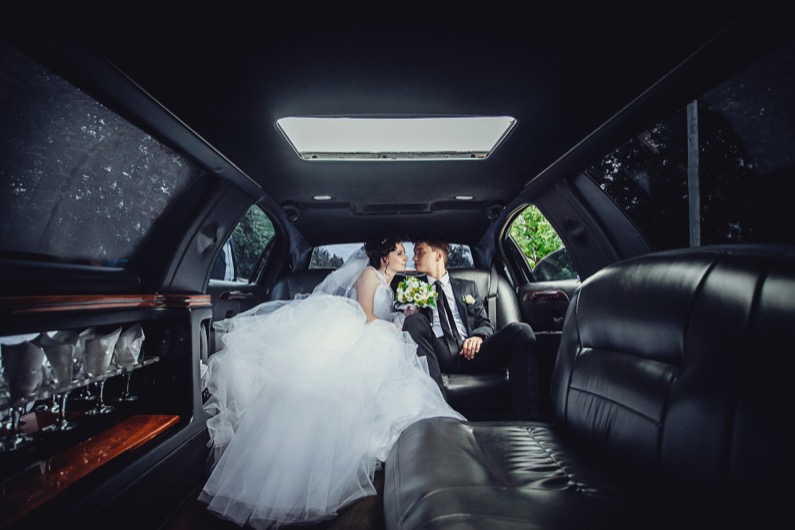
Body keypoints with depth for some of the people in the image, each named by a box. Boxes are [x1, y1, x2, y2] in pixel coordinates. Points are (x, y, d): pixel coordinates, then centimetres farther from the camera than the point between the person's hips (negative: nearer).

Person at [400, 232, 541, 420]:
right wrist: (409, 314, -11)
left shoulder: (468, 287, 25)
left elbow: (485, 323, 18)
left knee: (520, 330, -23)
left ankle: (528, 417, -28)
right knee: (414, 321, -31)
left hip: (470, 352, 1)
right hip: (438, 355, -1)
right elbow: (410, 323, 13)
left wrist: (478, 336, -5)